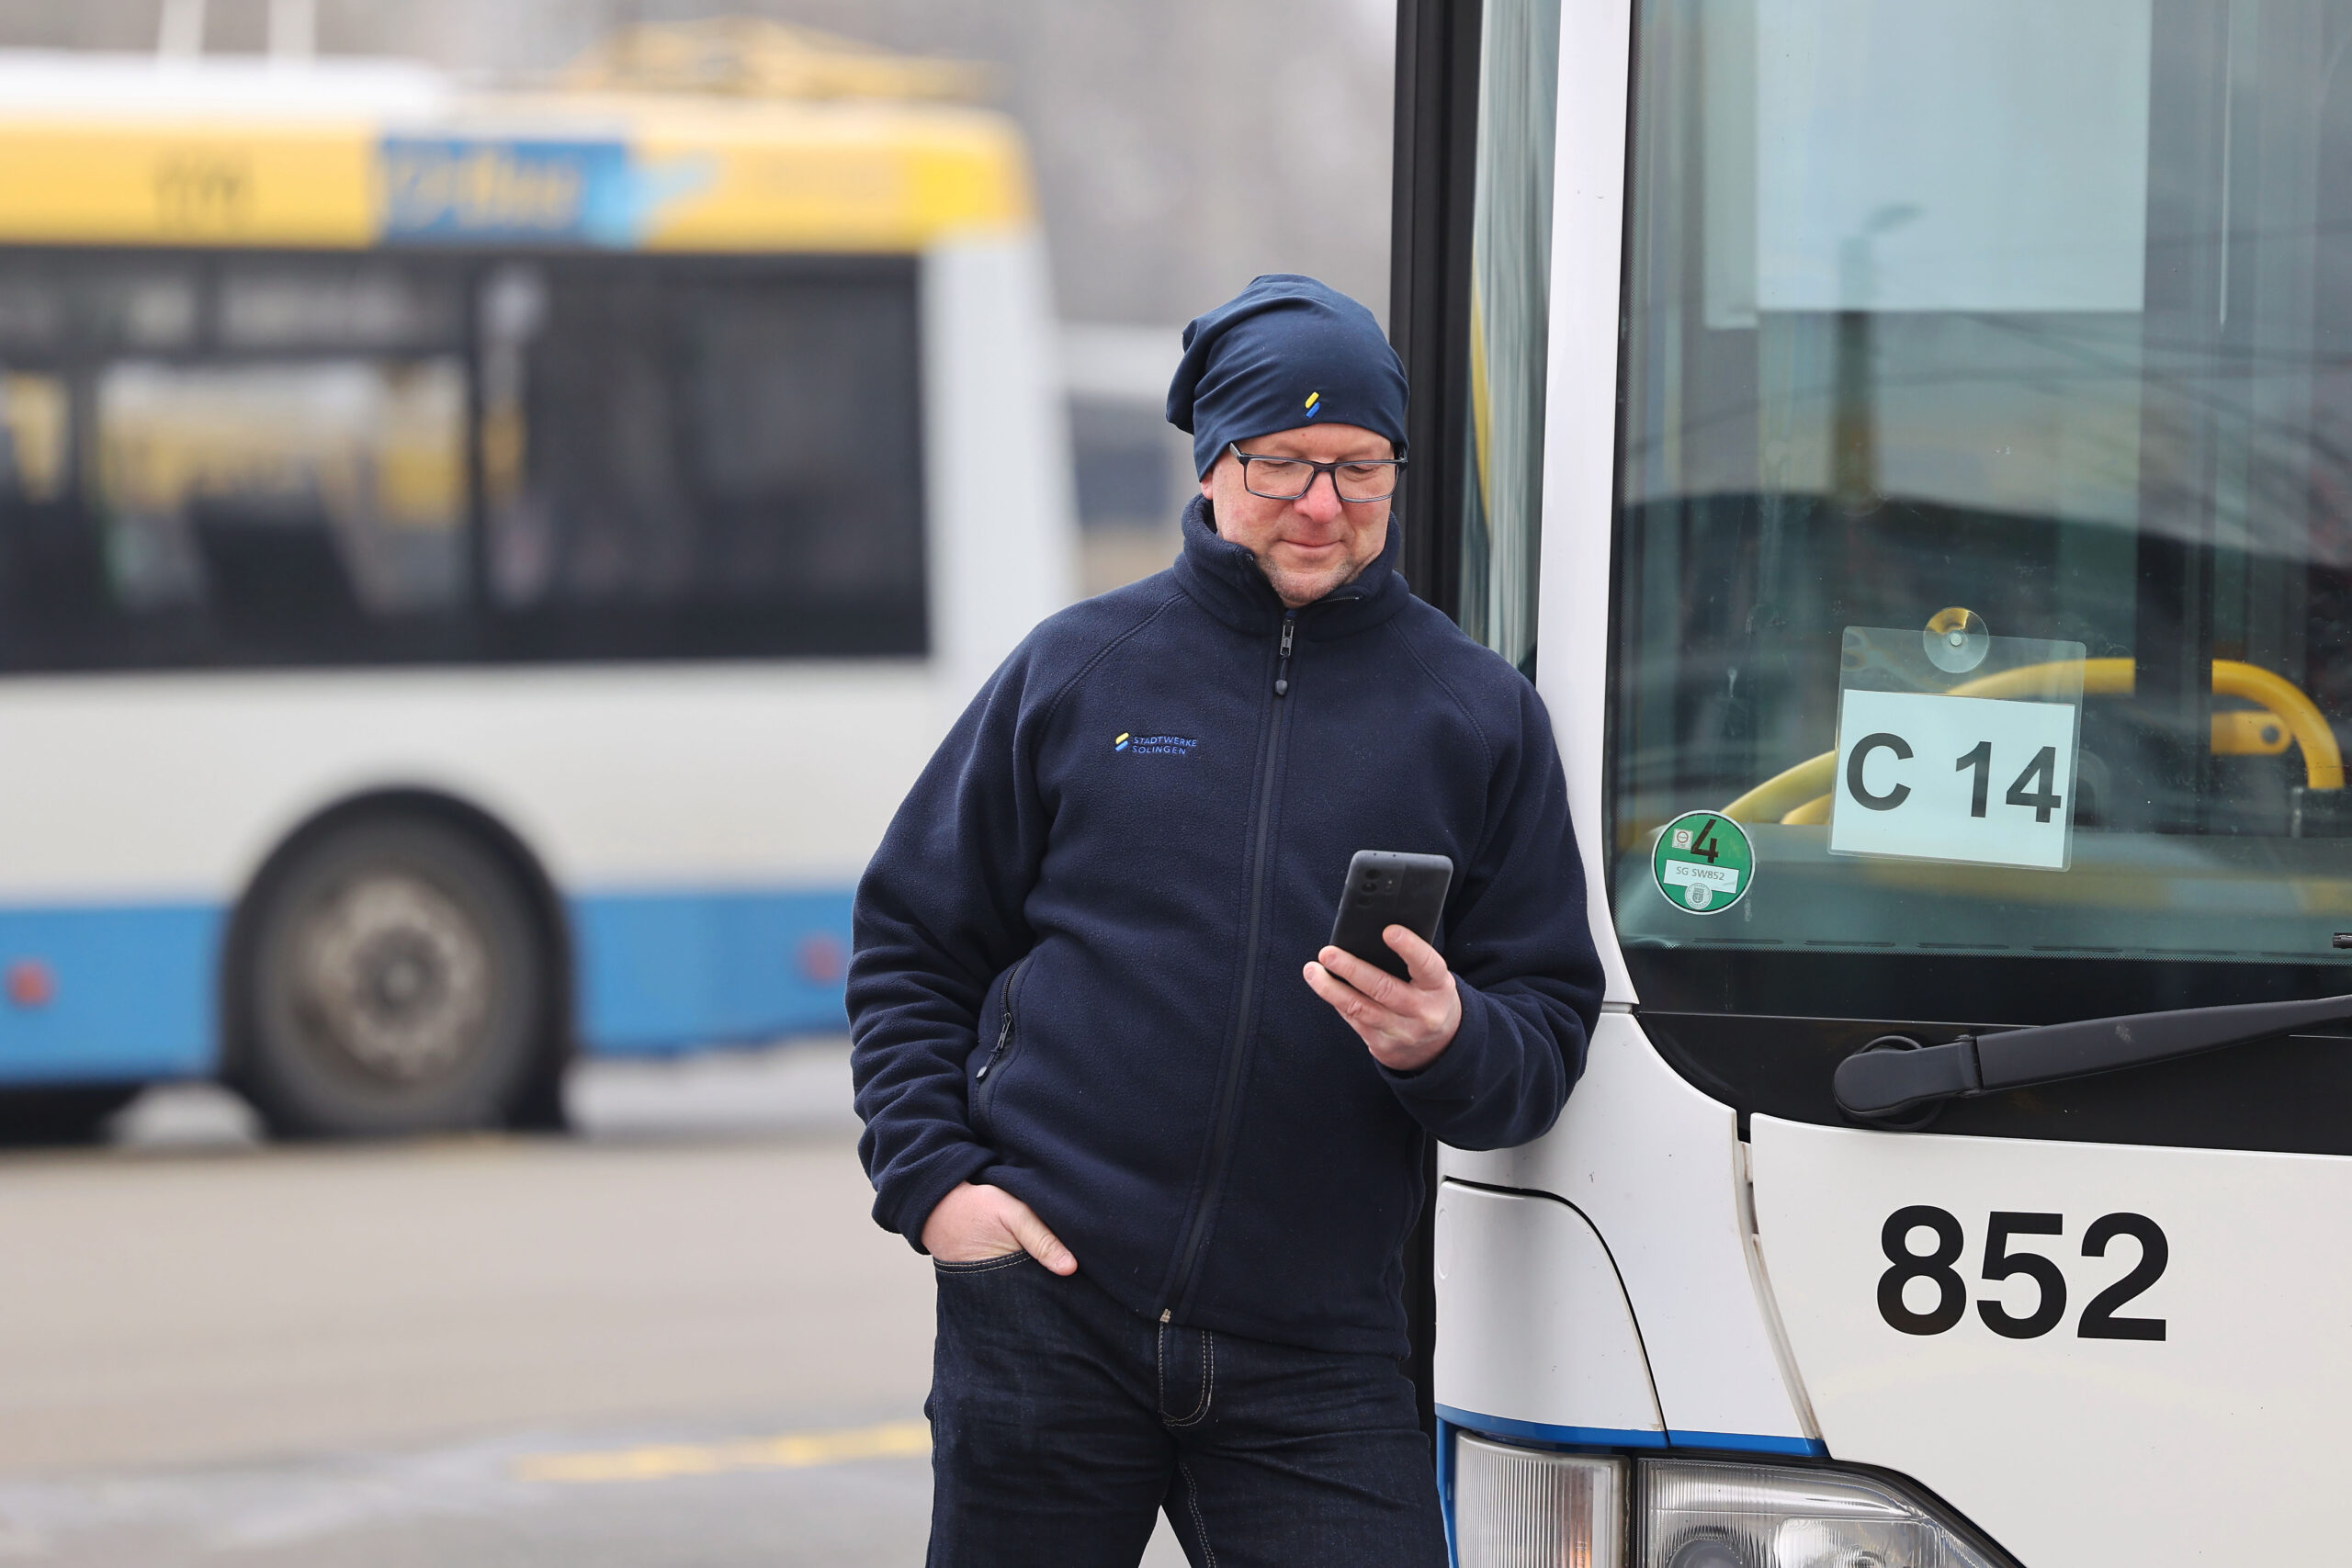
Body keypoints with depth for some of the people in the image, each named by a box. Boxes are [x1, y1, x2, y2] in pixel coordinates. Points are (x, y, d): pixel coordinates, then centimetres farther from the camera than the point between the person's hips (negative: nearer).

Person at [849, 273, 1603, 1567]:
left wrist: (1448, 1045, -15)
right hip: (1043, 1309, 0)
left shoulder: (1478, 715, 8)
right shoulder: (1078, 668, 8)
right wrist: (929, 1179, 0)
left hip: (1317, 1355, 0)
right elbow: (909, 945, 13)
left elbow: (1549, 1031, 7)